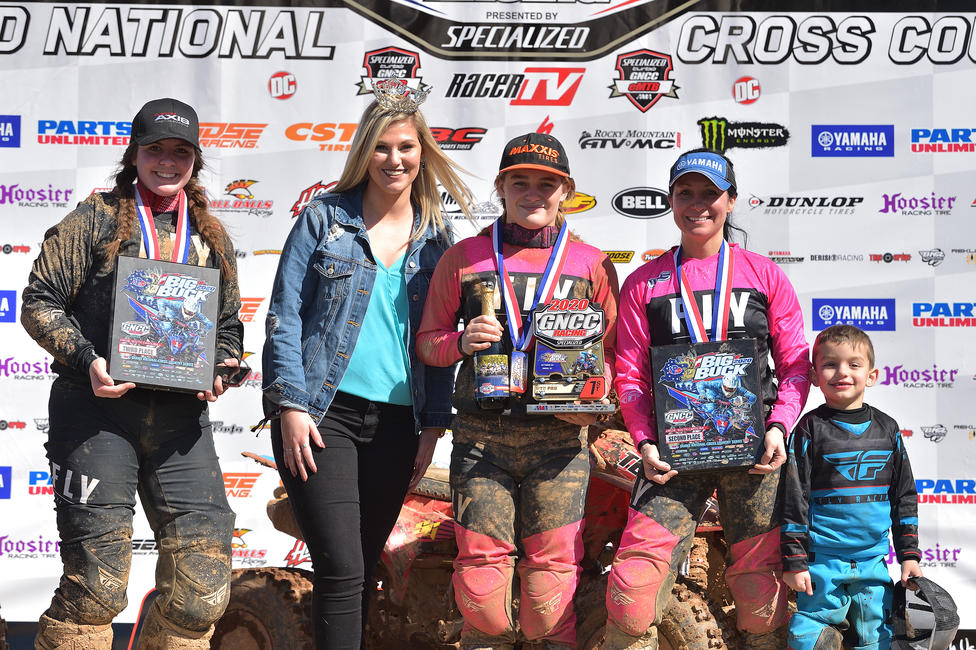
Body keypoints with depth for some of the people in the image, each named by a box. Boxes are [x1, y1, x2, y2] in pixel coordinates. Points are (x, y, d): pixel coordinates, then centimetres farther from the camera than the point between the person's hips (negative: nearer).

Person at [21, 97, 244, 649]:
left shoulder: (212, 237, 17)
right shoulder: (96, 219, 5)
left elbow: (228, 325, 23)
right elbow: (41, 301, 2)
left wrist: (221, 369, 2)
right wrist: (86, 360, -13)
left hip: (181, 414, 4)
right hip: (97, 410, -3)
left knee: (202, 583, -1)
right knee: (96, 584, -4)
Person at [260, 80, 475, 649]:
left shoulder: (436, 241, 11)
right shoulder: (325, 218, 2)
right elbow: (285, 314, -1)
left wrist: (434, 425, 6)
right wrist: (291, 404, -10)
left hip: (396, 424, 4)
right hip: (323, 414, -3)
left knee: (364, 570, 11)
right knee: (342, 570, -12)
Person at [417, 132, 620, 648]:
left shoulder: (592, 265, 9)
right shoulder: (465, 257, 9)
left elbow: (614, 350, 12)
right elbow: (427, 340, 13)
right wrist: (461, 343, -9)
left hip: (559, 438, 0)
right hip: (481, 437, 0)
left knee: (551, 575, -2)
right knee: (480, 572, -2)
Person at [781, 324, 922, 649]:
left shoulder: (887, 428, 6)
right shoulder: (810, 429, -4)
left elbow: (904, 496, 12)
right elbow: (793, 499, -5)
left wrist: (909, 554, 9)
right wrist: (794, 561, -8)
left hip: (873, 561, 3)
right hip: (822, 561, -3)